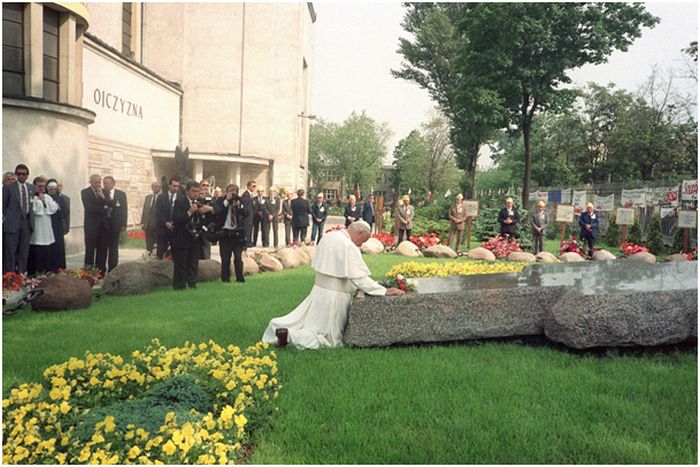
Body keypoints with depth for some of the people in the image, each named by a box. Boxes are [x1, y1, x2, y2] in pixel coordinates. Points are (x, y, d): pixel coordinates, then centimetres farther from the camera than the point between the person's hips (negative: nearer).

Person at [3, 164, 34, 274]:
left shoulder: (31, 188, 11)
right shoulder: (8, 187, -1)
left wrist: (31, 218, 9)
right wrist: (7, 218, -2)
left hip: (27, 222, 4)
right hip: (13, 223, -4)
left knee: (24, 250, 8)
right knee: (10, 250, -1)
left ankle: (22, 272, 16)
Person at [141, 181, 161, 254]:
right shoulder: (147, 197, 15)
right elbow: (144, 210, 16)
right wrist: (142, 223, 9)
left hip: (157, 226, -5)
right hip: (147, 226, 5)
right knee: (149, 246, 8)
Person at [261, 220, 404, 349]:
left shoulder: (329, 236, 5)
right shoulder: (349, 247, -22)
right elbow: (360, 279, -24)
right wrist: (384, 291, -17)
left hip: (319, 288, 8)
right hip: (334, 295, -8)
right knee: (329, 338, 3)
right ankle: (290, 335, -10)